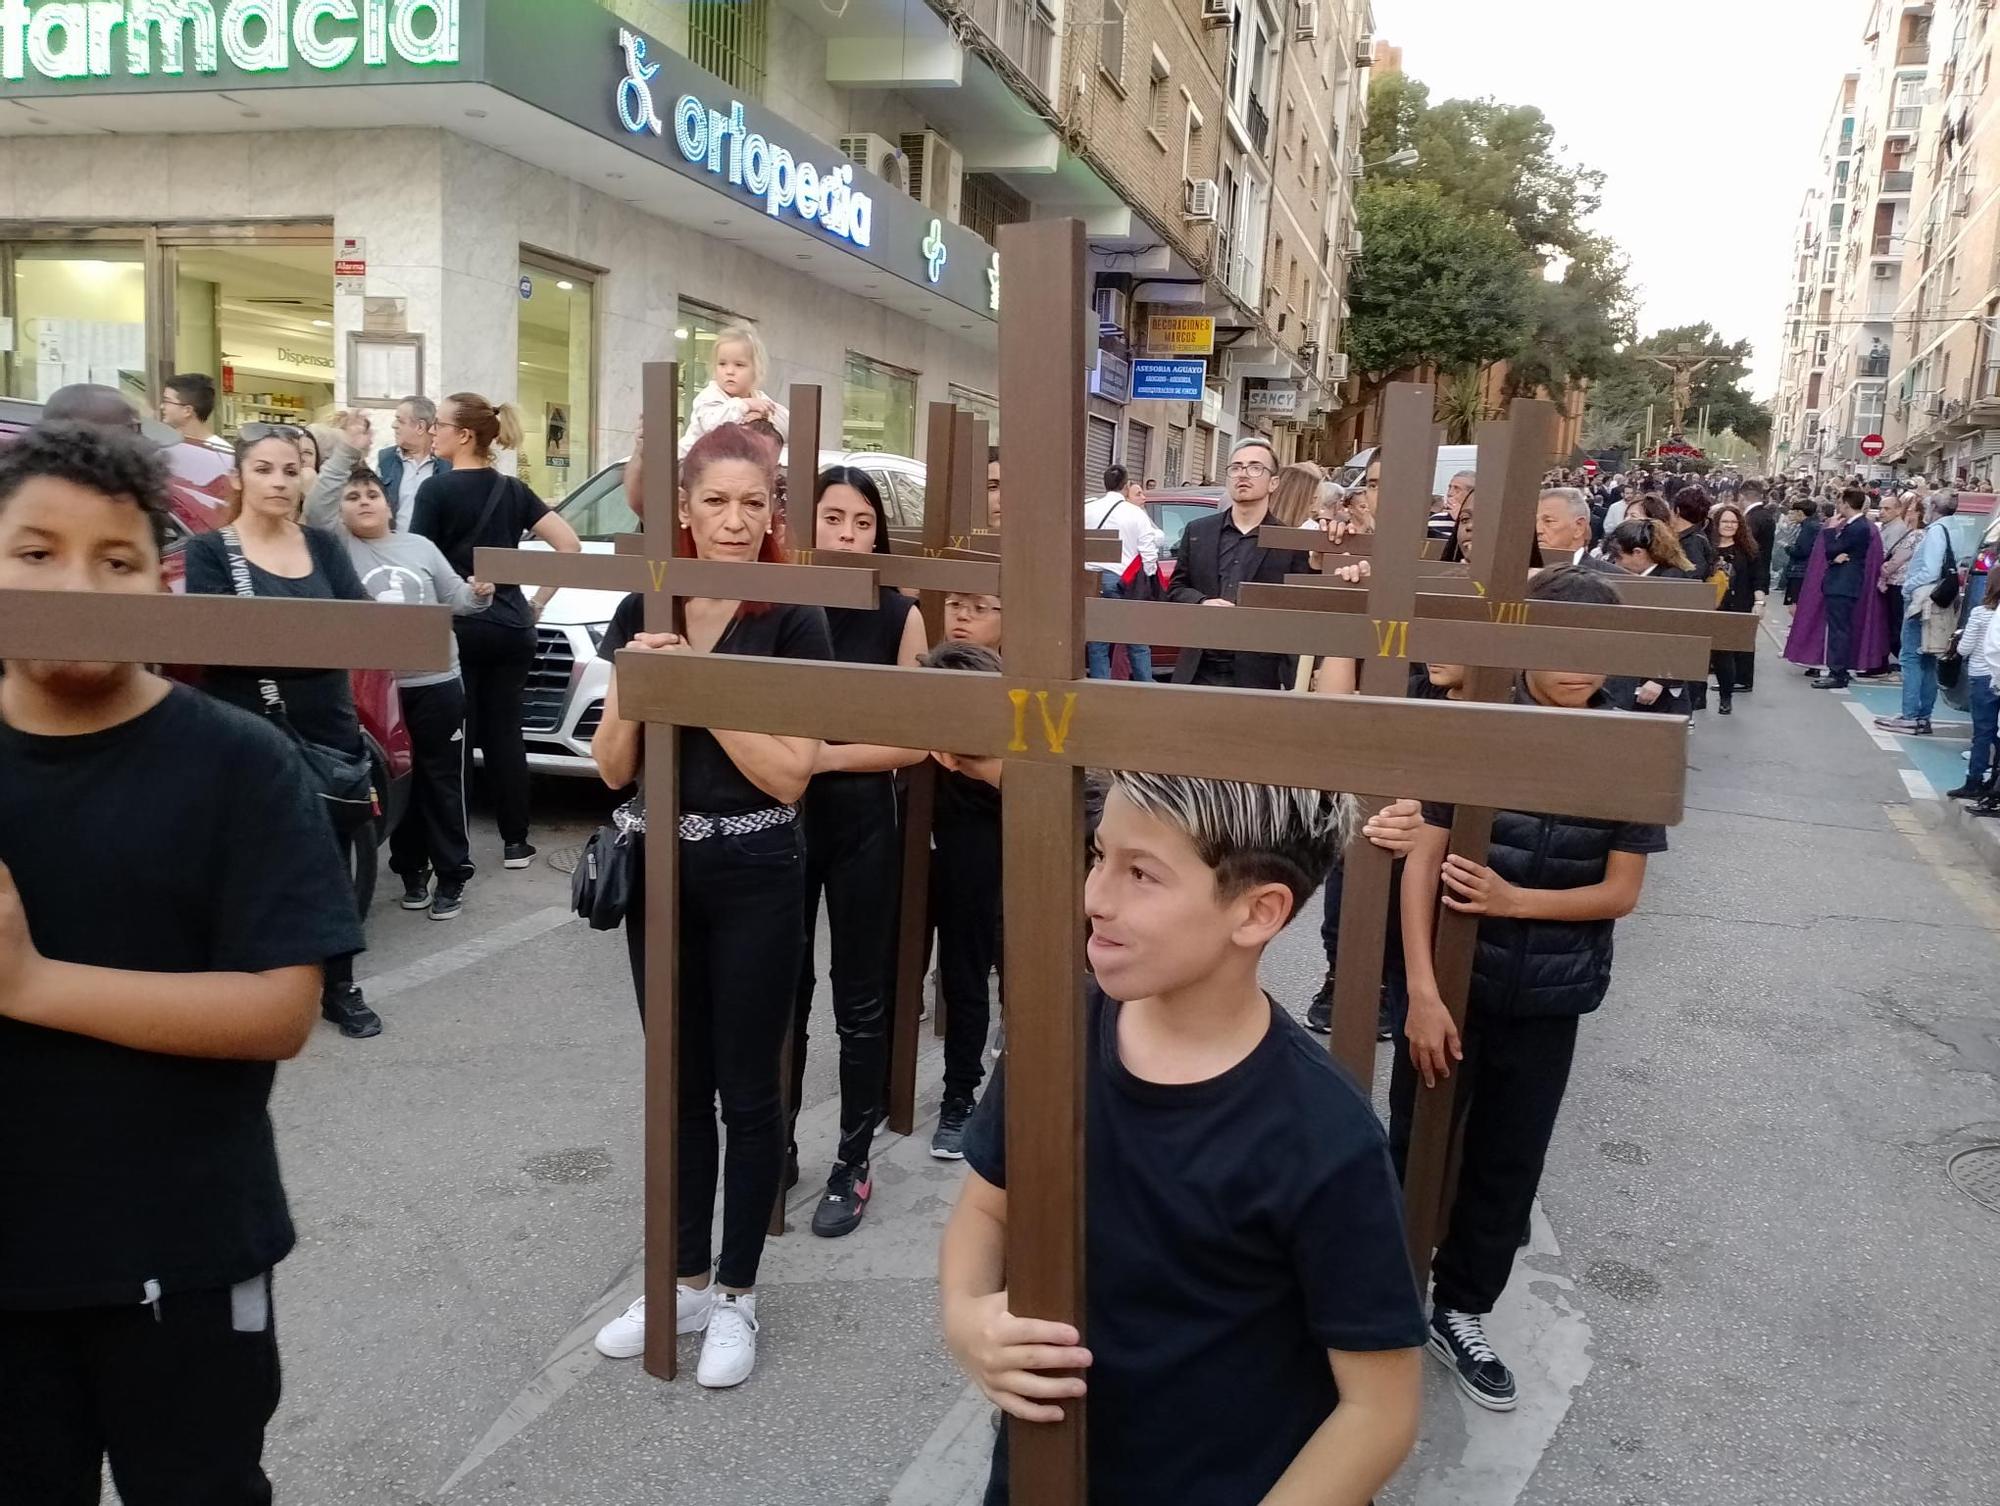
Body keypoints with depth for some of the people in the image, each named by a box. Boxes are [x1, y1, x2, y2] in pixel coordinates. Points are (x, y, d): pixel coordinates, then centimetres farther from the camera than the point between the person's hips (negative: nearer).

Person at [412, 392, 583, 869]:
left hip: (458, 628, -5)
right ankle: (516, 842, 13)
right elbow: (570, 545, 4)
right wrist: (539, 600, 9)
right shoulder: (513, 490, 8)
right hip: (511, 629, 5)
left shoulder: (436, 489, -7)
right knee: (505, 735, 9)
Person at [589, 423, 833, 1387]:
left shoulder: (793, 624, -8)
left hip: (753, 879, -4)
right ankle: (683, 1282, 30)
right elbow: (613, 769, 4)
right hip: (658, 868, 5)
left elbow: (790, 773, -15)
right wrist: (637, 691, -13)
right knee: (678, 1083, 15)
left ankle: (735, 1294, 22)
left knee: (746, 1088, 7)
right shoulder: (643, 613, 4)